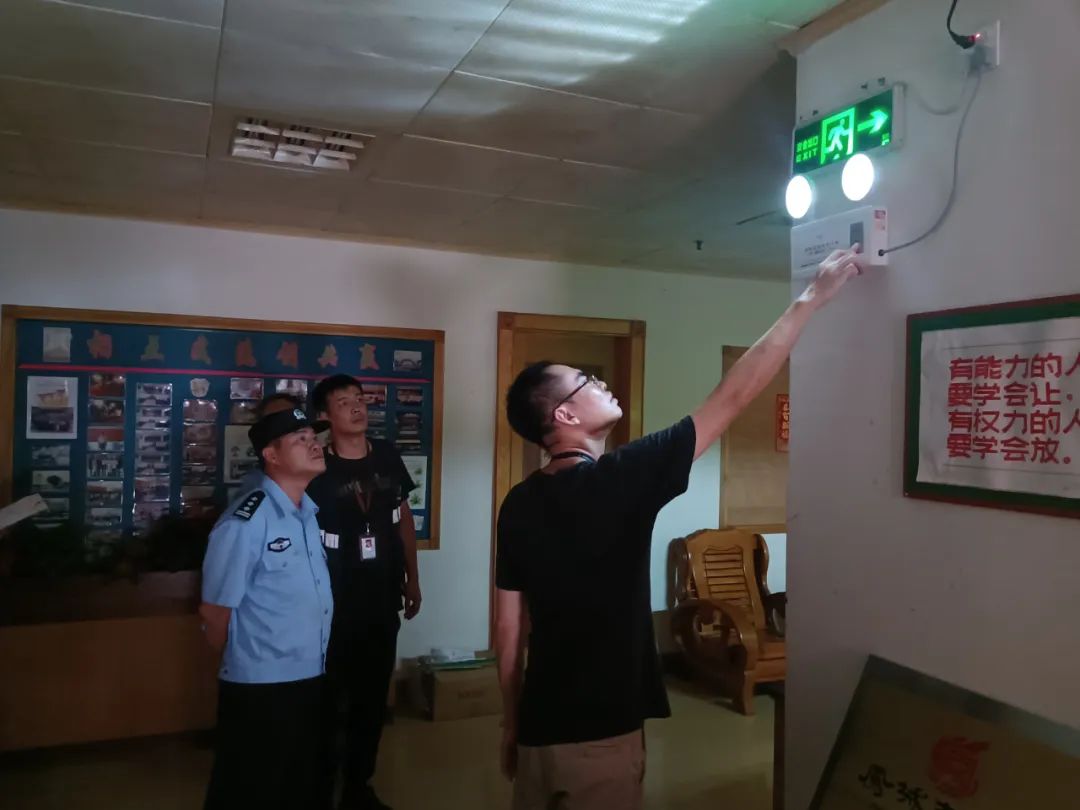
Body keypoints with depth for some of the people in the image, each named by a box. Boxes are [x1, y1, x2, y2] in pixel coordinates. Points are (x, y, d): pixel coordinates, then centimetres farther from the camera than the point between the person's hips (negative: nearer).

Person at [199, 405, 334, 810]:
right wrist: (246, 665, 1)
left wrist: (311, 661, 15)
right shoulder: (245, 523, -19)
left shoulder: (310, 513, 5)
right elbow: (214, 613, -13)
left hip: (311, 680, 7)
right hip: (259, 688, -7)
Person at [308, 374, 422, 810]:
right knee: (328, 699, 9)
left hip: (382, 601, 5)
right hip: (334, 605, -5)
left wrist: (412, 578, 12)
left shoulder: (387, 456, 2)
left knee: (372, 698, 16)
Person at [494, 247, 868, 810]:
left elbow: (508, 628, 4)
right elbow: (734, 397, -14)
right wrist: (812, 298, -6)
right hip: (601, 734, -6)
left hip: (539, 728, 6)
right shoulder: (621, 479, -18)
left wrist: (511, 723, 17)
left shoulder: (518, 505, -1)